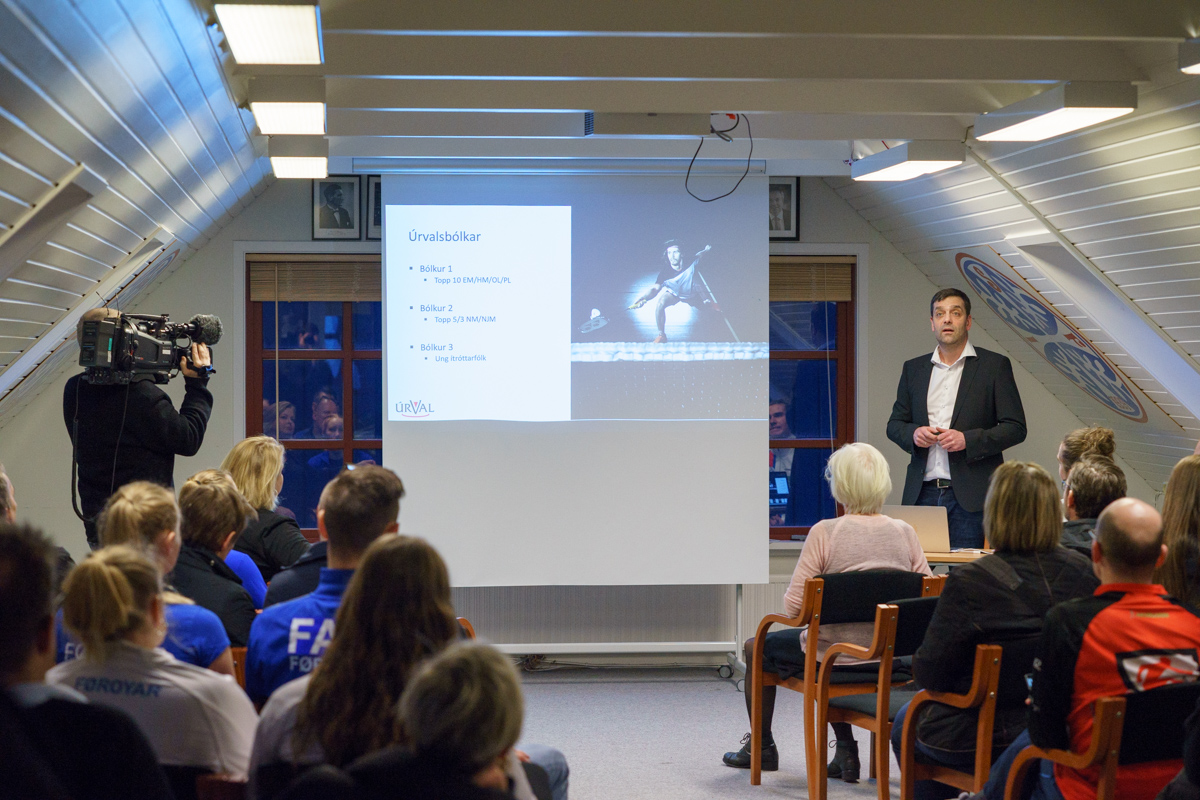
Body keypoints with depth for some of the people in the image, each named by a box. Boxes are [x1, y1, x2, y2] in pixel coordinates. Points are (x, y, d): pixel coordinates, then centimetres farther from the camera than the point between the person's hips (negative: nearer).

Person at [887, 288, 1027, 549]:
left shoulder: (994, 366, 4)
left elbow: (1016, 428, 0)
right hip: (922, 494, 3)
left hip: (971, 496, -3)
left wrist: (967, 440, -14)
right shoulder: (913, 369, 15)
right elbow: (894, 424, 19)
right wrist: (913, 433, -4)